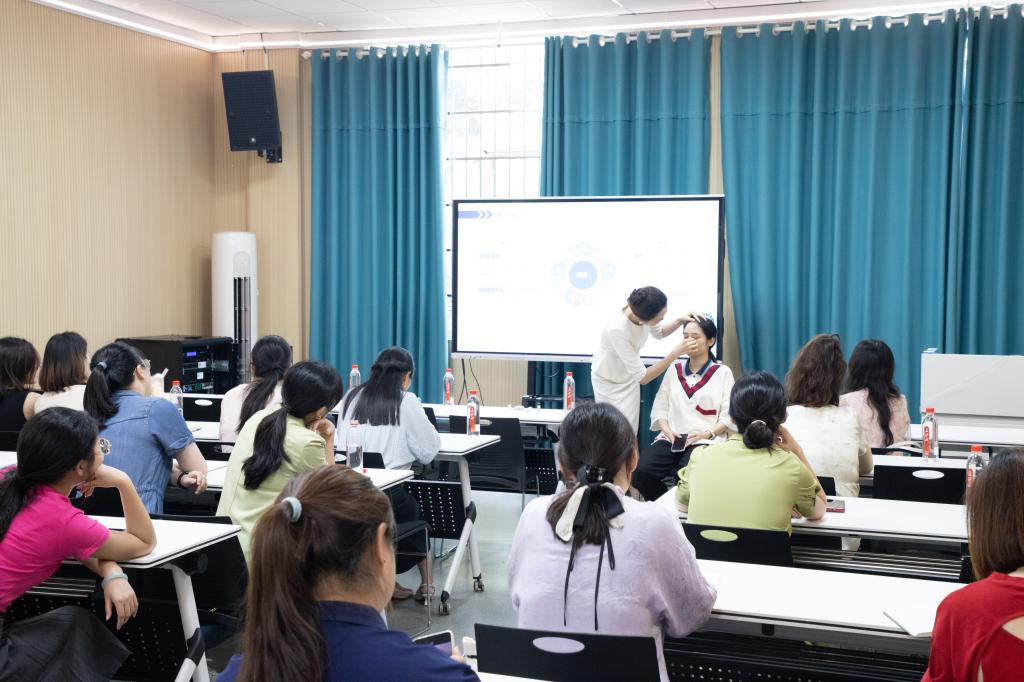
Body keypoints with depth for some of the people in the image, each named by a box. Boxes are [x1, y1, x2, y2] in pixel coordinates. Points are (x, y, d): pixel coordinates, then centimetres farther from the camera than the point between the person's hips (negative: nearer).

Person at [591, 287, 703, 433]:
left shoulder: (643, 311, -22)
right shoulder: (617, 330, -40)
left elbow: (659, 332, 5)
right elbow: (642, 377, -31)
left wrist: (680, 321, -14)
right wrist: (676, 352, -34)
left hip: (630, 378, 6)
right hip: (609, 383, -6)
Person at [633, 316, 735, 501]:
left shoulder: (723, 372, 8)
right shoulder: (674, 369, 19)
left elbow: (728, 416, 1)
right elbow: (660, 408, 13)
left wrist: (707, 433, -15)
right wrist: (668, 431, -6)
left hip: (705, 440, -3)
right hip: (671, 438, 4)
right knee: (642, 472, -25)